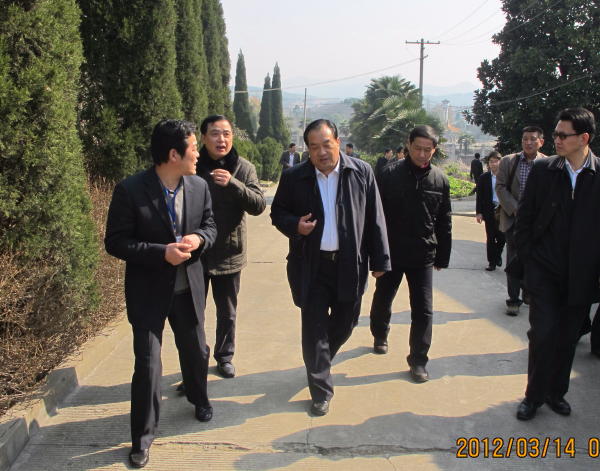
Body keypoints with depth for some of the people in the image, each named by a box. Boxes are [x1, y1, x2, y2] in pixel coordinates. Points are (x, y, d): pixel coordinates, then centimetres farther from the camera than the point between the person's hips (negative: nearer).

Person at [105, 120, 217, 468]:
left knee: (196, 350, 20)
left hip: (189, 287, 4)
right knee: (148, 364, 1)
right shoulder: (131, 190, -17)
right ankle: (144, 436, 21)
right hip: (148, 290, -4)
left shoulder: (200, 187, -4)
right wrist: (161, 253, -25)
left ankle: (199, 398, 50)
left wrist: (199, 239, -16)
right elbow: (115, 242, -14)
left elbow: (210, 226, 8)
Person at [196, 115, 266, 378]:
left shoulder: (244, 168, -4)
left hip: (229, 255, 1)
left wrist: (232, 184, -28)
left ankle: (224, 356, 38)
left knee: (227, 313, 17)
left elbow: (259, 205, -13)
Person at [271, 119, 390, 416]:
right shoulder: (294, 178, -3)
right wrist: (295, 225, -15)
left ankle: (319, 363, 46)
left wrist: (379, 259, 0)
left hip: (350, 264, 1)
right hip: (311, 266, -1)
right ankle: (321, 390, 21)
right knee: (314, 329, 4)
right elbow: (277, 213, 8)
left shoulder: (361, 172, -2)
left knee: (345, 323, 16)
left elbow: (374, 218, 1)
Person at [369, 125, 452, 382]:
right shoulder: (390, 174, -9)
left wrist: (442, 257, 7)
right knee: (382, 300, 18)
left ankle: (418, 360, 16)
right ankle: (380, 336, 46)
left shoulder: (440, 180, -1)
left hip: (423, 256, 1)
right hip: (390, 253, -1)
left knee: (423, 310, 2)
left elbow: (444, 223, 6)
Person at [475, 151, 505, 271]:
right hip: (490, 211, 0)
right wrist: (479, 212, -3)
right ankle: (492, 261, 15)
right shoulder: (484, 177, 2)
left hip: (503, 210, 0)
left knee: (502, 236, 2)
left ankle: (498, 255, 31)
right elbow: (479, 196, 2)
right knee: (490, 237, 4)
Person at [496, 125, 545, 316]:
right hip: (513, 219, 0)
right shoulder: (508, 161, 0)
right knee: (514, 260, 2)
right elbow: (500, 187, -2)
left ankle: (529, 292, 31)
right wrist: (515, 209, -12)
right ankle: (514, 299, 11)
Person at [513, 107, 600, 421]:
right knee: (543, 333, -3)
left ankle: (556, 392, 30)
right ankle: (534, 395, 14)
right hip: (544, 270, 0)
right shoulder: (543, 169, -2)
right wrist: (526, 257, -2)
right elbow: (524, 216, 3)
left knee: (567, 337, 12)